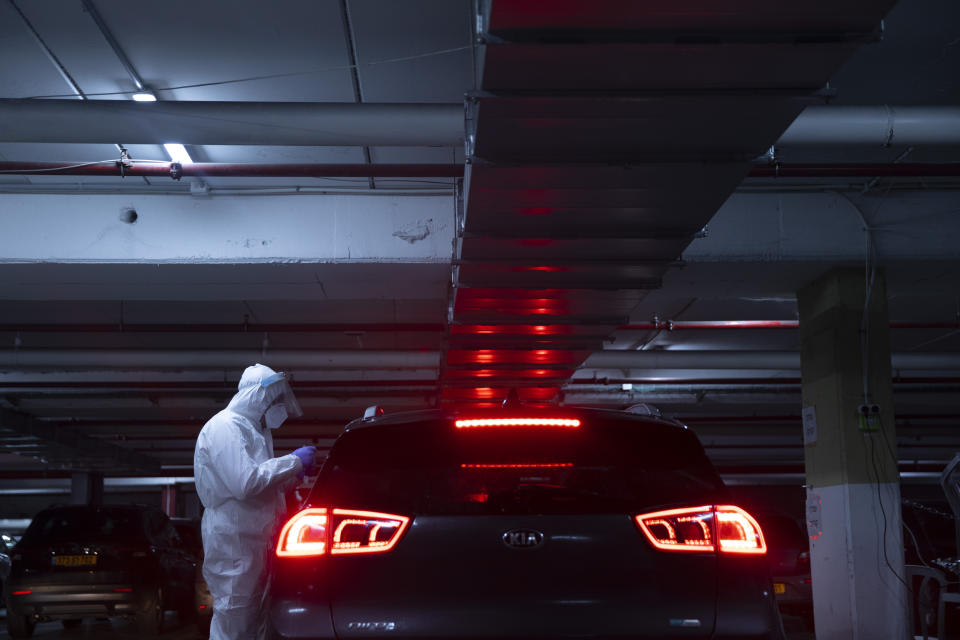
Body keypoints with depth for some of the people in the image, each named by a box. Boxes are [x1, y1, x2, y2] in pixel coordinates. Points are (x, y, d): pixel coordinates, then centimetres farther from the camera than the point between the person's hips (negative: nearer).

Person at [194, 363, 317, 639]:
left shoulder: (253, 429, 18)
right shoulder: (225, 427, -14)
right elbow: (245, 483, -25)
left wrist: (293, 475, 9)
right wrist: (292, 462, -17)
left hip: (255, 540, 10)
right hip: (233, 543, -10)